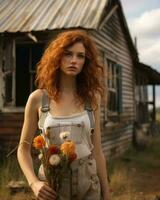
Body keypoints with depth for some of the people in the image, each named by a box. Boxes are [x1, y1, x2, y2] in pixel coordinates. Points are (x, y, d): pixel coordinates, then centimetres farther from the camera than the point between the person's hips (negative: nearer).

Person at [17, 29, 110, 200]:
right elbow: (24, 148, 0)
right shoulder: (38, 98, -5)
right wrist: (34, 182, -15)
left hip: (88, 182, 2)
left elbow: (97, 150, 2)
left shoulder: (91, 97, 0)